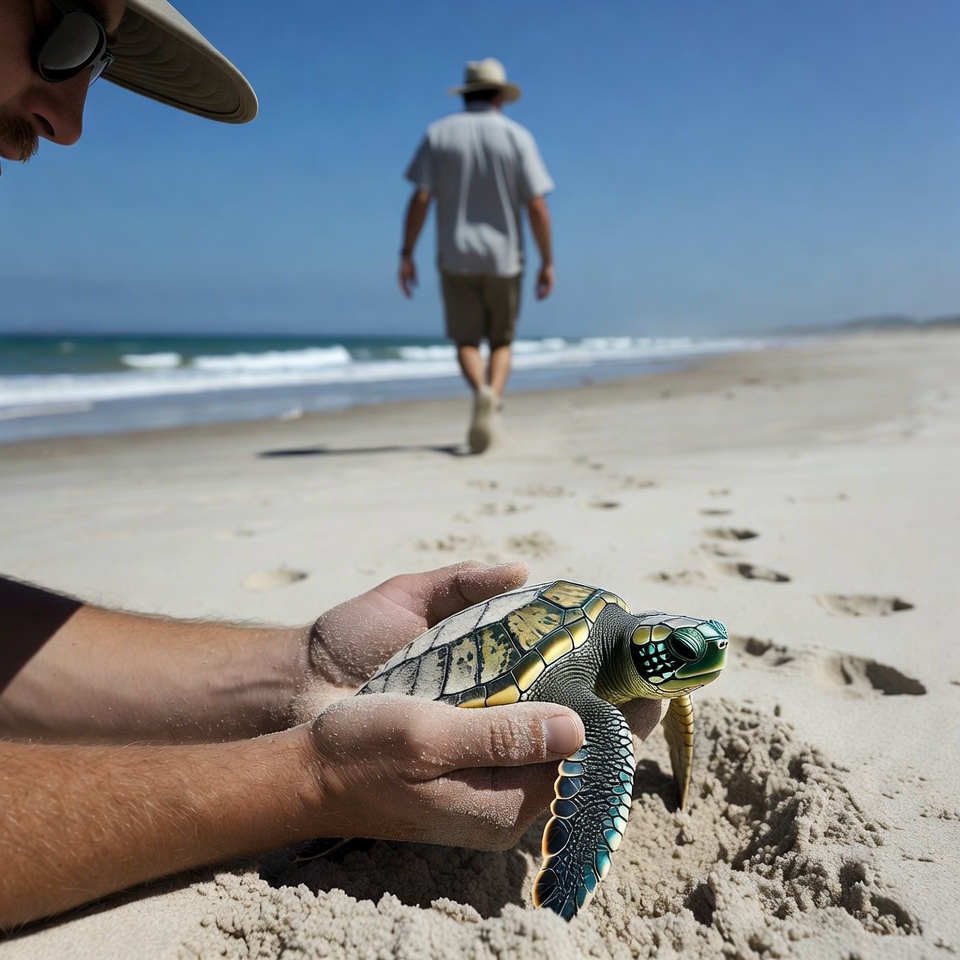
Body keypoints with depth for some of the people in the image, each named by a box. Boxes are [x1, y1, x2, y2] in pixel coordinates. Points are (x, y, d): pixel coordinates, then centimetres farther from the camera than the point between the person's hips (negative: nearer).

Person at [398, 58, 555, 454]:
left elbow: (420, 198, -5)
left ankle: (482, 392, -22)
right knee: (501, 342, 12)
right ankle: (493, 400, -12)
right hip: (503, 258, 0)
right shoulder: (517, 136, 0)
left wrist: (406, 255, -1)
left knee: (467, 341, 7)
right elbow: (537, 206, -6)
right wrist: (547, 262, -1)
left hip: (456, 258, 0)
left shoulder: (438, 134, 3)